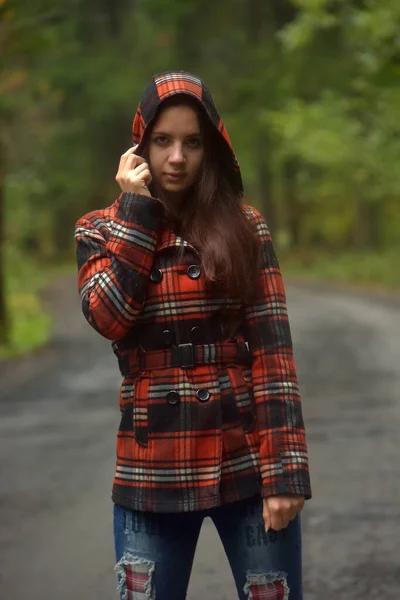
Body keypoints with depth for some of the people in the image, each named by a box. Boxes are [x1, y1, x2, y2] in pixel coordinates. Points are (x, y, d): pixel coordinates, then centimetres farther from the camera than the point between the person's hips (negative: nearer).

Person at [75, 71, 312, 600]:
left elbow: (273, 349, -4)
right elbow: (108, 317, -13)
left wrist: (285, 468, -12)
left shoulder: (245, 226, 1)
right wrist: (137, 209, -8)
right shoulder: (101, 230, 6)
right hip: (153, 474, 1)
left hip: (246, 464, -1)